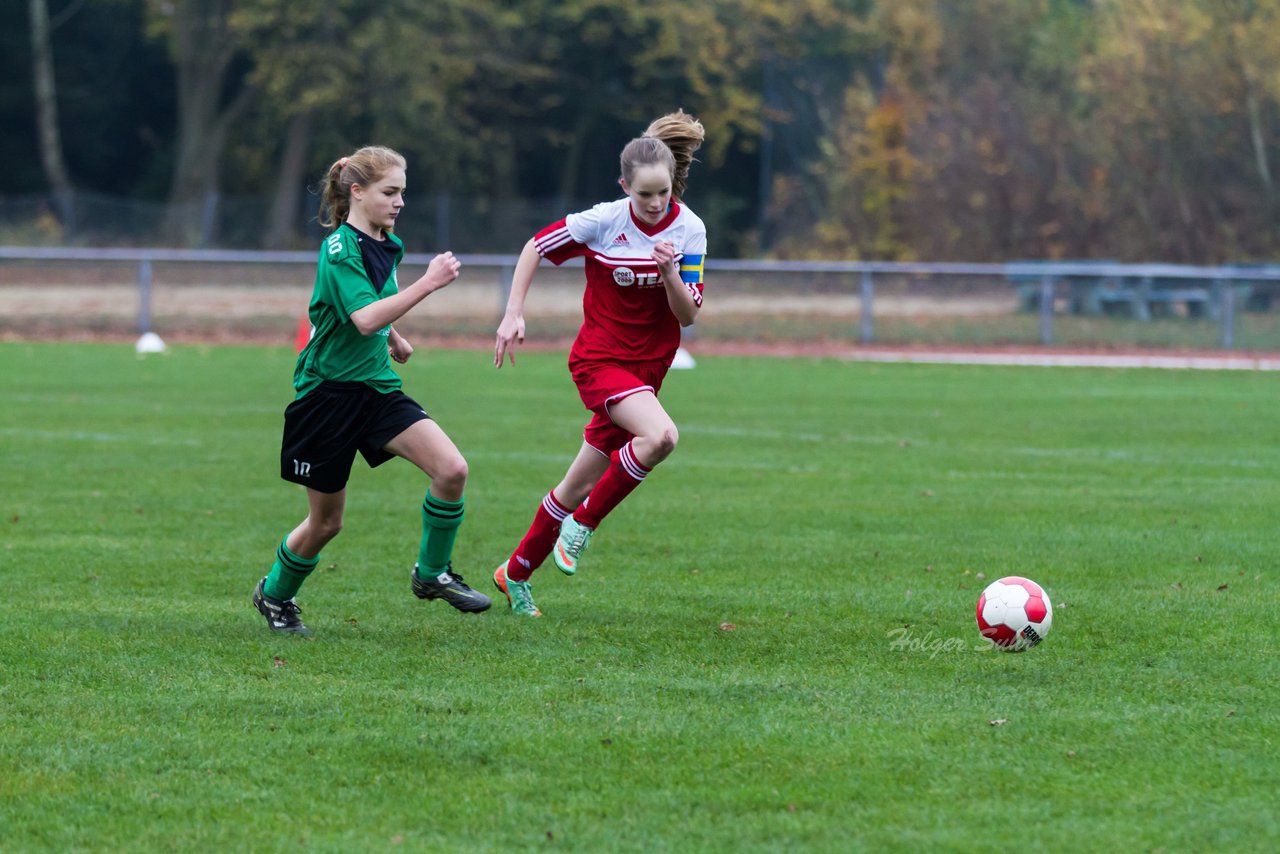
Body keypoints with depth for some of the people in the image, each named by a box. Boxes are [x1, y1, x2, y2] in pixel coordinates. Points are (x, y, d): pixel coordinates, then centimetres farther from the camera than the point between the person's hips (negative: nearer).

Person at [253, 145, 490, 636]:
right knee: (326, 522, 5)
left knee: (452, 470, -15)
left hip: (377, 389, 7)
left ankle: (432, 573, 4)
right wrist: (428, 284, -36)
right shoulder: (339, 249, -19)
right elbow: (364, 319, -34)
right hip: (328, 393, -7)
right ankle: (275, 596, 31)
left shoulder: (388, 246, 7)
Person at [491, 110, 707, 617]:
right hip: (599, 360, -4)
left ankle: (516, 573, 28)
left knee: (579, 486, 10)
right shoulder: (603, 221, -14)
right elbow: (536, 247, 1)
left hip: (648, 365, 4)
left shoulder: (690, 230, -6)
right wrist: (513, 315, -4)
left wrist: (668, 272, -24)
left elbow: (688, 315, -6)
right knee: (661, 435, -31)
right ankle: (583, 523, -12)